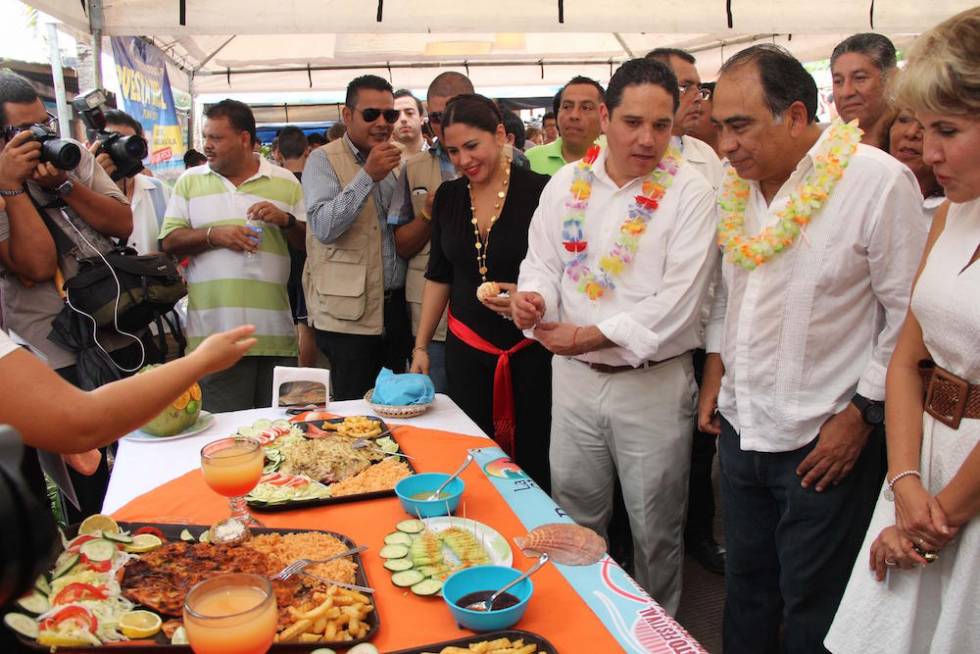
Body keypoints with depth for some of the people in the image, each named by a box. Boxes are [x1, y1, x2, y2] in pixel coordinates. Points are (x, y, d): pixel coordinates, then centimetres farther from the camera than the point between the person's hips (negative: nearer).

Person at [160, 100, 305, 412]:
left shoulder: (286, 182, 10)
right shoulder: (190, 181, 11)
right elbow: (169, 242, 6)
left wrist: (285, 220, -9)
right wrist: (213, 235, -10)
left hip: (275, 329, 0)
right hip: (213, 329, 0)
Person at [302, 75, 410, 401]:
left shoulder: (395, 162, 15)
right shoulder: (323, 160, -4)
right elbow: (324, 227, -18)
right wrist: (368, 175, -23)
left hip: (397, 306, 6)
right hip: (349, 312, -6)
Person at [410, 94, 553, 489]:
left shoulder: (539, 191, -9)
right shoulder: (448, 196, 6)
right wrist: (421, 347, 13)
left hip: (530, 349, -3)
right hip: (467, 349, 4)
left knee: (533, 462, 3)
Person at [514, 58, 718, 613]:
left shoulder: (690, 192, -10)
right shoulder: (568, 183, 4)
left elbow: (677, 301, -16)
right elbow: (543, 261, 9)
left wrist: (591, 335, -20)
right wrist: (533, 297, -15)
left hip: (654, 384, -4)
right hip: (573, 378, 4)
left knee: (656, 530, 12)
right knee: (575, 521, 19)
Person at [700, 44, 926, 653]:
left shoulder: (879, 181, -16)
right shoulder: (739, 182, 4)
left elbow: (910, 314, -13)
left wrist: (862, 414, -12)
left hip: (825, 442, -5)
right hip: (741, 428, 6)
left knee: (812, 603, 11)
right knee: (746, 583, 21)